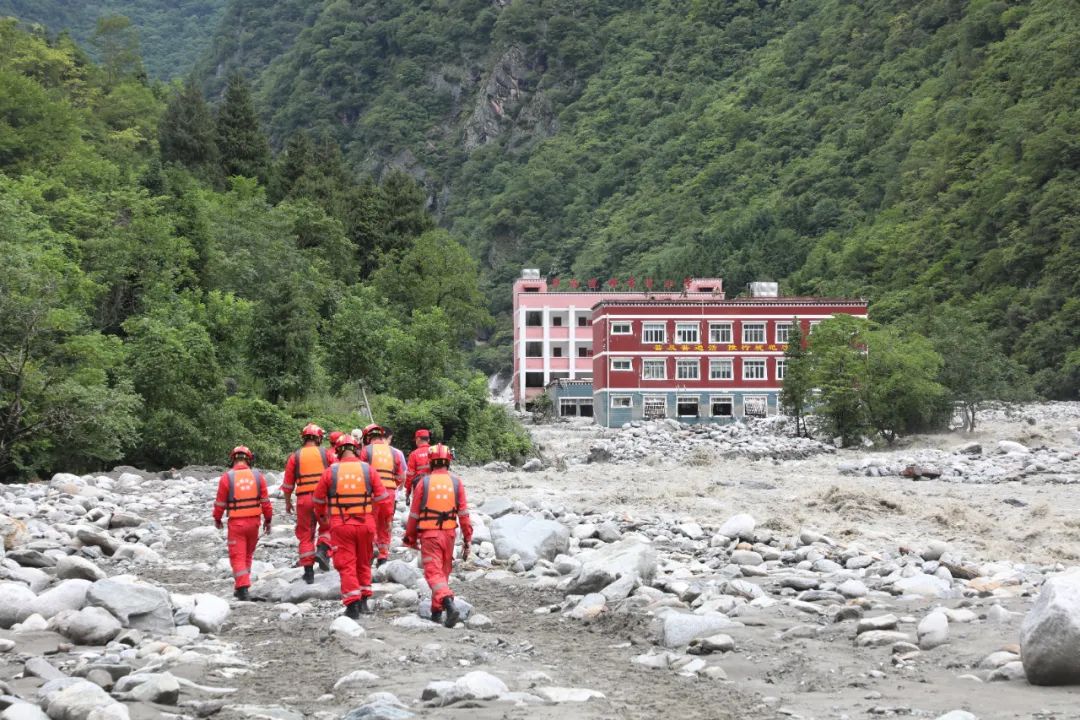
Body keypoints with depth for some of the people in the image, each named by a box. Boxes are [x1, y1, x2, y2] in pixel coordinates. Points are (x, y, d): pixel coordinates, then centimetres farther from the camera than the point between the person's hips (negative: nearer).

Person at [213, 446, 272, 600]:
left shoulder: (227, 477, -8)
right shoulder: (258, 476, -1)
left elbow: (220, 502, -3)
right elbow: (265, 501, 1)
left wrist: (217, 519, 13)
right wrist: (268, 519, 12)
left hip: (236, 523, -3)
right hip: (254, 521, 3)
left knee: (237, 556, 1)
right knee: (248, 555, 18)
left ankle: (242, 588, -9)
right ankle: (241, 585, 24)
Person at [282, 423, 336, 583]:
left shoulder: (295, 457, 6)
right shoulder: (327, 453, 3)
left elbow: (288, 484, 9)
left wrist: (288, 502, 21)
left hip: (304, 499, 1)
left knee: (305, 534, 9)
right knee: (327, 527, 18)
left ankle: (308, 571, 7)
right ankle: (323, 550, -10)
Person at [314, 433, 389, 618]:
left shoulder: (330, 471, -3)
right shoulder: (368, 469, 0)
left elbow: (319, 498, 6)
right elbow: (382, 496, 1)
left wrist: (322, 515, 26)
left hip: (340, 525, -2)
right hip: (365, 523, 2)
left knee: (346, 564, 3)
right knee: (363, 563, 19)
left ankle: (352, 604, -5)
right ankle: (363, 601, 22)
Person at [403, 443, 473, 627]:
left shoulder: (423, 482, -3)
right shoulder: (456, 482, 1)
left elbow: (414, 513, 1)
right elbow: (463, 513, -1)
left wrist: (410, 538, 13)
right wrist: (467, 539, 5)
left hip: (428, 534, -3)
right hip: (449, 533, 3)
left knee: (434, 573, -6)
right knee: (444, 572, 17)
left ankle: (448, 602, -29)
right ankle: (437, 611, 23)